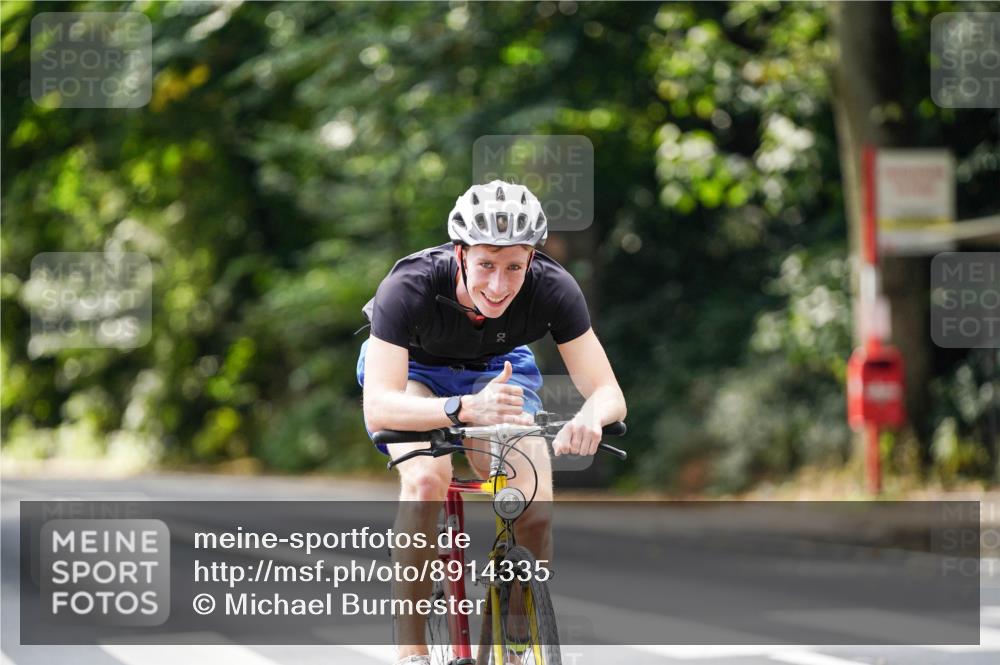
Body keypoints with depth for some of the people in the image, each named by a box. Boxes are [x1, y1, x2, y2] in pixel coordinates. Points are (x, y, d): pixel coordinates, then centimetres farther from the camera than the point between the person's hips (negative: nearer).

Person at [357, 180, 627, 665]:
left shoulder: (553, 288, -31)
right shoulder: (409, 288, -38)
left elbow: (609, 393, -30)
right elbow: (378, 406, -47)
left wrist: (591, 416, -55)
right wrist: (468, 409, -64)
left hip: (497, 370, 2)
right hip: (412, 370, -2)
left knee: (535, 506, -20)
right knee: (426, 478, -32)